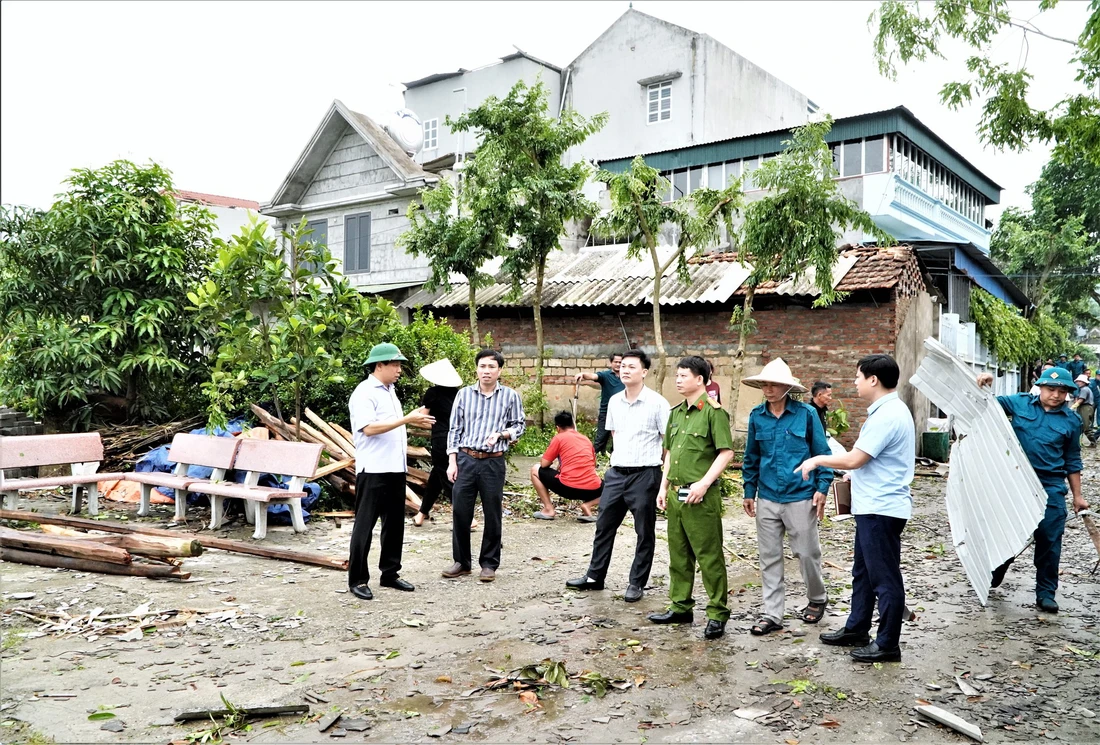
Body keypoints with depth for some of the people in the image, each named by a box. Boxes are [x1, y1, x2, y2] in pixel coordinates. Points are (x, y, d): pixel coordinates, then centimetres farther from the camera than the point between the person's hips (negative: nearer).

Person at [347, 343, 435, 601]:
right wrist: (407, 419, -22)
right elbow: (369, 428, -22)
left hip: (395, 468, 9)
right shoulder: (364, 393, -11)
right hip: (373, 470, -9)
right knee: (365, 524, -1)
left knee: (394, 523, 13)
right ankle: (357, 579, 7)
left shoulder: (390, 391, 16)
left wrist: (415, 419, 11)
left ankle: (390, 573, 24)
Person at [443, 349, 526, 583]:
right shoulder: (464, 394, 5)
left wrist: (500, 434, -12)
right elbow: (455, 429, 7)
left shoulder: (510, 396, 2)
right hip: (466, 459, 1)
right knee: (460, 511, 5)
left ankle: (489, 564, 18)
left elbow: (519, 425, 8)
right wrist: (452, 462, 1)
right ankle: (461, 562, 20)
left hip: (493, 462, -1)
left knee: (493, 515, 5)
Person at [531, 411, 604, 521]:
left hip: (568, 488, -3)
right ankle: (587, 505, 8)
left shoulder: (559, 438, 5)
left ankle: (548, 509, 10)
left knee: (535, 470, 18)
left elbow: (544, 464, 4)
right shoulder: (586, 439, 19)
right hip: (592, 490, 3)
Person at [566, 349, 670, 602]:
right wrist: (618, 458, 15)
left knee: (645, 532, 6)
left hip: (645, 475, -6)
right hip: (616, 473, 6)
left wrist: (667, 475, -7)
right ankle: (595, 576, 26)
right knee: (604, 526, 13)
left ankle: (637, 583, 18)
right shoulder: (614, 401, 7)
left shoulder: (657, 402, -10)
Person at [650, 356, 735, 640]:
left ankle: (717, 614, 9)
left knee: (709, 556, -1)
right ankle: (681, 607, 27)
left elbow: (726, 452, -15)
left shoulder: (713, 411, -10)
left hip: (701, 496, -8)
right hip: (675, 494, 8)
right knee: (678, 554, 15)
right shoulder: (676, 413, 14)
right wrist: (664, 486, 13)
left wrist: (704, 483, -20)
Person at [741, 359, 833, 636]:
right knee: (769, 557, 8)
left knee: (807, 553, 7)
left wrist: (822, 488, -7)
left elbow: (822, 452, -1)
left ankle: (817, 599, 34)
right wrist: (749, 492, 10)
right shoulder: (756, 416, 3)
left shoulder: (806, 413, -7)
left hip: (800, 497, -3)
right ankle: (772, 614, 17)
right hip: (767, 499, 3)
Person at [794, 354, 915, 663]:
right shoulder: (886, 410, 12)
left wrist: (818, 459, -8)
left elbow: (853, 459, -21)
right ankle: (856, 629, 32)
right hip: (873, 507, 11)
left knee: (884, 577, 0)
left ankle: (888, 644, 11)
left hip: (882, 509, -11)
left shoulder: (888, 415, -21)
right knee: (863, 572, 19)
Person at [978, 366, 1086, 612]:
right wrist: (985, 385, -13)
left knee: (1049, 540, 0)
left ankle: (1046, 593, 12)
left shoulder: (1071, 421, 4)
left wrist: (1077, 496, 12)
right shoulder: (1020, 403, 1)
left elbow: (1072, 461, 11)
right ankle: (994, 577, 33)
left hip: (1051, 488, 0)